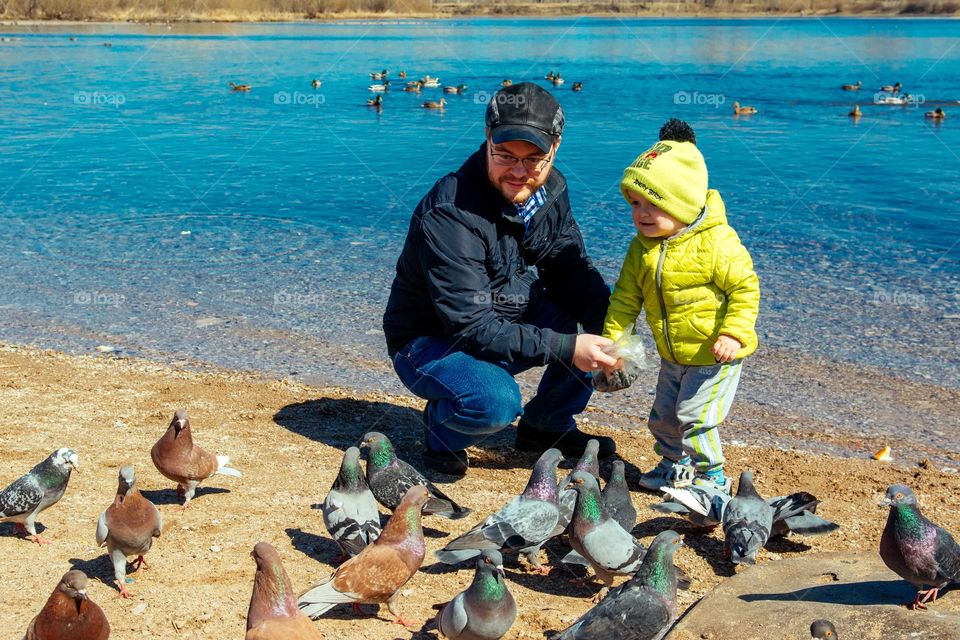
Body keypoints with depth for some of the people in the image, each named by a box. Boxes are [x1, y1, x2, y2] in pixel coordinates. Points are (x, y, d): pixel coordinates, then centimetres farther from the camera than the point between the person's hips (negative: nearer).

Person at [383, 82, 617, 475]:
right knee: (495, 401, -35)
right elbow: (471, 326, -31)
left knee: (600, 310, -10)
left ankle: (546, 425, 8)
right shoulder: (449, 215, -29)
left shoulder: (550, 189, -6)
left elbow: (572, 270, -2)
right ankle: (441, 428, 2)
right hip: (431, 340, -7)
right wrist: (565, 348, -34)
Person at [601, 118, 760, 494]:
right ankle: (676, 465, 40)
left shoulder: (716, 243, -22)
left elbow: (745, 287, -18)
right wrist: (612, 338, -2)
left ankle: (711, 475, 15)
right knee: (663, 416, 17)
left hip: (715, 354, -7)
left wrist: (734, 333, -24)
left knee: (695, 417, -6)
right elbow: (625, 297, 3)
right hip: (673, 357, 7)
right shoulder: (641, 248, -3)